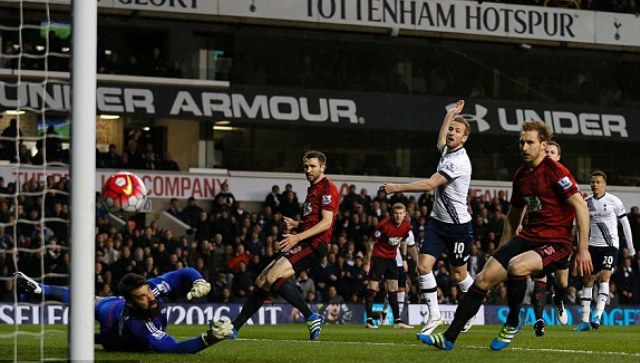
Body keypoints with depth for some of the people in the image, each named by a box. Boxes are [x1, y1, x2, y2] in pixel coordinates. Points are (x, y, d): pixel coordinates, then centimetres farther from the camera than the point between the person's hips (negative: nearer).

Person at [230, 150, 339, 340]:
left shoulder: (327, 188, -6)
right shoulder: (312, 189, 24)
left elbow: (326, 222, -16)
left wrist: (297, 237, -21)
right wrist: (295, 224, 12)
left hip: (314, 245, -10)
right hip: (303, 244, 10)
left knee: (273, 276, -26)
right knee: (262, 280, 5)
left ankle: (312, 318, -21)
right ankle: (234, 328, 10)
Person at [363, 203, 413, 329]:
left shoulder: (407, 226, -6)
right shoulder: (384, 225, -23)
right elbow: (372, 243, -14)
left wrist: (404, 259, 15)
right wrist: (367, 262, -13)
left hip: (391, 258, 6)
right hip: (378, 256, -6)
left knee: (393, 289, 6)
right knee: (372, 287, -10)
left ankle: (397, 321, 9)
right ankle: (369, 320, -10)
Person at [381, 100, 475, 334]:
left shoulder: (459, 161, -20)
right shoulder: (447, 151, 7)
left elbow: (430, 185, -26)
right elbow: (441, 140, 35)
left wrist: (397, 188, -22)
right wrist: (451, 114, 36)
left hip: (458, 226, -7)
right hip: (438, 220, 7)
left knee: (459, 273, 4)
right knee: (424, 265, -9)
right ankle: (434, 315, -3)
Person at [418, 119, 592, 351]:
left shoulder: (555, 171, -12)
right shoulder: (521, 175, 12)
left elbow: (580, 206, -17)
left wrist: (583, 250, -22)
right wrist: (501, 251, 27)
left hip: (556, 243, -8)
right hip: (528, 237, 8)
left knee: (516, 266, -34)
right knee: (484, 278, -3)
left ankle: (512, 324, -9)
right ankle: (449, 338, 2)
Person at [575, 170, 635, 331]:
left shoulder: (614, 201, -5)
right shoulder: (586, 202, 5)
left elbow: (625, 223, 1)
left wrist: (630, 246, 3)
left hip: (610, 245, -4)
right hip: (592, 245, 4)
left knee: (604, 276, -20)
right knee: (587, 280, 2)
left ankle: (598, 315, -27)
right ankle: (585, 321, 7)